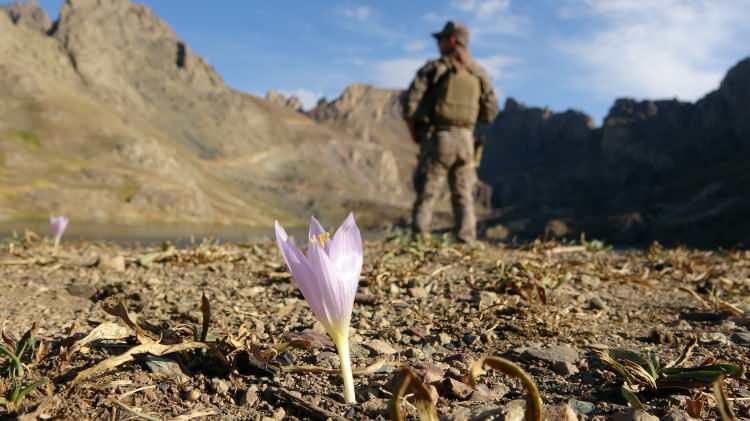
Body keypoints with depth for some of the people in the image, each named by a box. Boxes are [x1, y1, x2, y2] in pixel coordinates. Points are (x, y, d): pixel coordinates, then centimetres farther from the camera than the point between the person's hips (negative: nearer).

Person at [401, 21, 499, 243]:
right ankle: (466, 243, 5)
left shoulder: (434, 67, -2)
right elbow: (490, 111, 9)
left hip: (437, 139, -3)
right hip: (465, 141, 4)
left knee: (426, 195, 1)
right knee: (463, 196, 9)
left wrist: (413, 130, 5)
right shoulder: (479, 72, 10)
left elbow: (409, 101, -9)